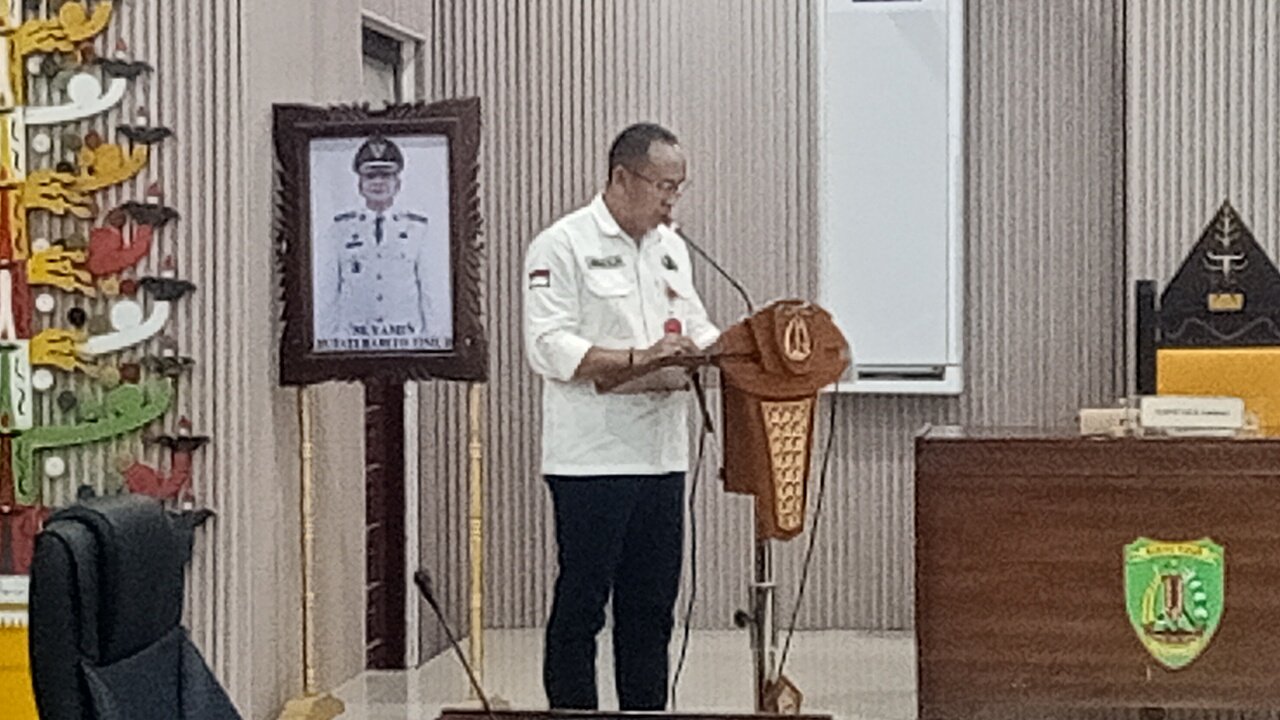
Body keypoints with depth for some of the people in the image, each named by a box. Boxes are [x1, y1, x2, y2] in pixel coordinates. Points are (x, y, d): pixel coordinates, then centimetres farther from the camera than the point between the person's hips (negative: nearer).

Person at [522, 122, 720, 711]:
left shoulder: (670, 247, 16)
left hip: (661, 457, 7)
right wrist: (639, 359, -24)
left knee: (651, 606, 12)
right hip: (593, 459, -7)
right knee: (581, 604, 0)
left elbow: (696, 331, 22)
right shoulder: (563, 245, -8)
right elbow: (550, 349, -17)